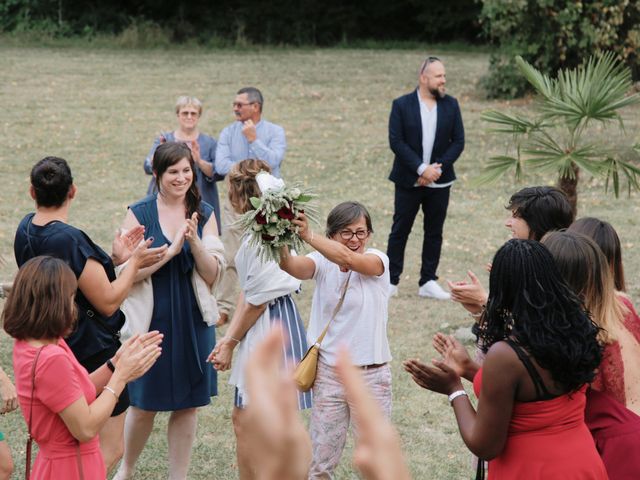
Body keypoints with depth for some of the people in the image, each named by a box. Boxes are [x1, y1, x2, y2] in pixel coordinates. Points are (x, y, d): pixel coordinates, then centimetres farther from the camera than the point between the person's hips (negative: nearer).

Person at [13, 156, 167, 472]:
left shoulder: (26, 229, 2)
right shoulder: (69, 239, -25)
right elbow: (107, 302, -20)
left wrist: (114, 259, 3)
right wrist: (134, 262, -10)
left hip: (52, 348, 9)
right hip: (93, 351, -9)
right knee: (110, 448, 2)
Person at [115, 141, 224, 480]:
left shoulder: (204, 214, 1)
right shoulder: (139, 213, -6)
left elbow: (213, 276, -3)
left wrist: (194, 242, -19)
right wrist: (171, 248, -22)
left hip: (193, 320, 2)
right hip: (152, 320, -2)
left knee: (187, 405, 9)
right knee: (144, 404, 7)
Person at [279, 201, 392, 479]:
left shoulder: (377, 260, -6)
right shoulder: (322, 262, 0)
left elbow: (347, 258, -29)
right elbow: (293, 267, -23)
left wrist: (308, 236, -43)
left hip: (371, 375, -2)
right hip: (329, 373, 2)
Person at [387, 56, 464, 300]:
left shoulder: (451, 105, 3)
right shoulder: (402, 105, -5)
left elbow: (458, 141, 1)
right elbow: (396, 142, -11)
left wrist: (438, 167, -12)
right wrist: (422, 168, -18)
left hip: (439, 181, 3)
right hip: (409, 180, -3)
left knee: (434, 232, 8)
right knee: (400, 231, 3)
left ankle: (428, 282, 17)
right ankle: (391, 280, 11)